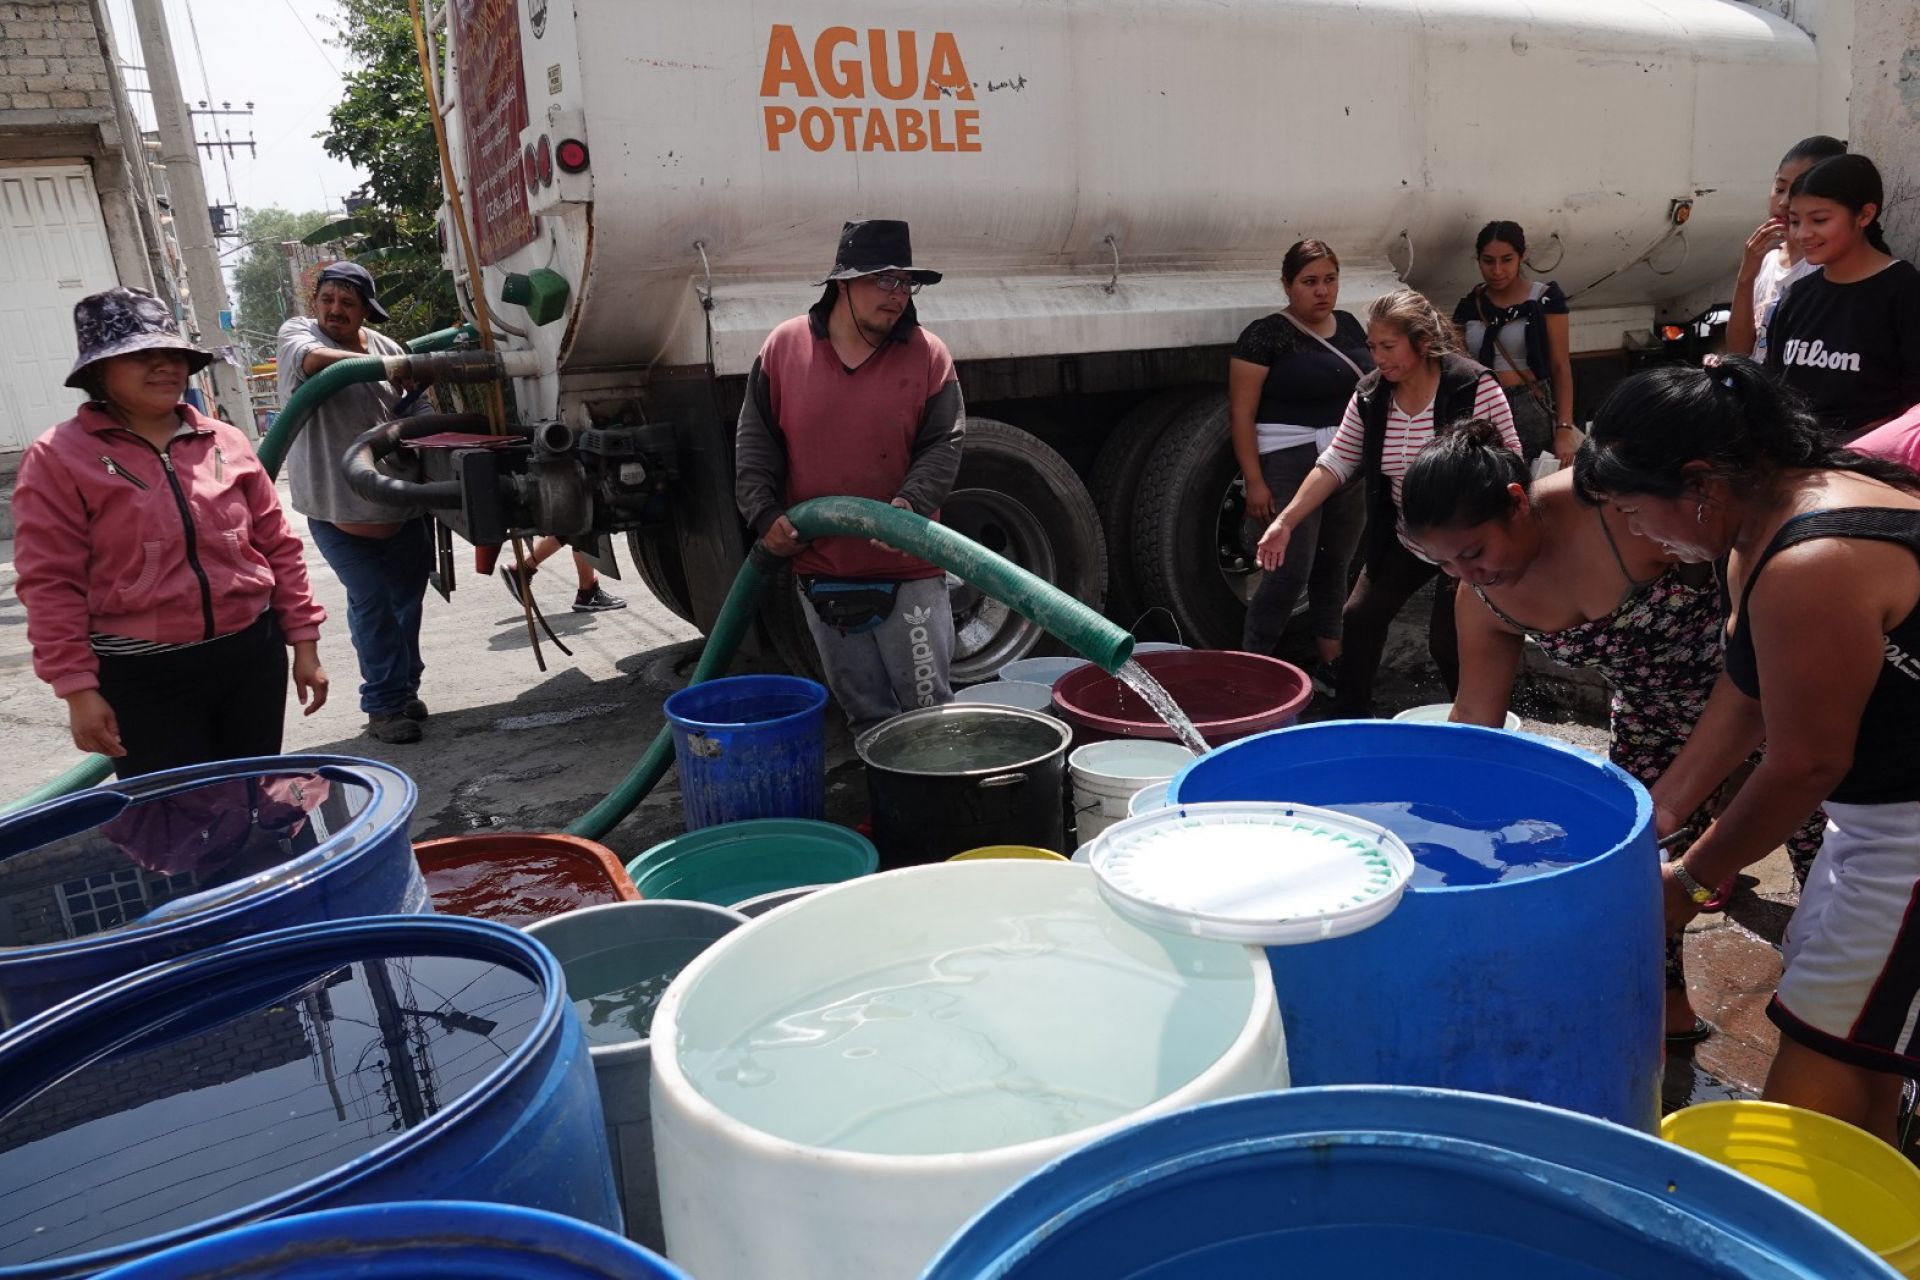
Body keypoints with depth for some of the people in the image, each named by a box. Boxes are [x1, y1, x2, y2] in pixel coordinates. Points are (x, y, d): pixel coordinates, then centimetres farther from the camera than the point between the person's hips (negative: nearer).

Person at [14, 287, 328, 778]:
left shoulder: (226, 442, 7)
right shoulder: (58, 457, -5)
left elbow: (278, 546, 10)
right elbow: (51, 584, -7)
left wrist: (304, 642, 8)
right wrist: (78, 689, -11)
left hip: (251, 654, 4)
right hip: (144, 678, -4)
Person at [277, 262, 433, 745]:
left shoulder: (385, 346, 8)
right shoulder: (298, 332, -3)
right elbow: (311, 358, -28)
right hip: (337, 506, -5)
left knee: (407, 597, 12)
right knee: (372, 603, -6)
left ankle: (404, 689, 27)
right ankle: (384, 705, 3)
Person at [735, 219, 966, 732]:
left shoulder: (927, 355, -2)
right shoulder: (784, 347, 1)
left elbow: (942, 446, -4)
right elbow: (755, 443, 6)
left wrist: (911, 503, -21)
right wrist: (766, 514, -5)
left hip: (908, 571, -1)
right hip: (819, 570, 2)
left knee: (930, 708, 5)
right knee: (865, 714, 15)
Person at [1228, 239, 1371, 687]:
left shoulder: (1350, 326, 13)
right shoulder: (1266, 335, -7)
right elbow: (1242, 413, -10)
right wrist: (1254, 481, -16)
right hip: (1291, 465, -6)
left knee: (1335, 567, 13)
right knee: (1291, 572, -11)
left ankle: (1330, 664, 26)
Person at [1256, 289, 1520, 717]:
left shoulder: (1474, 387, -20)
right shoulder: (1370, 396, -5)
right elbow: (1336, 462, -2)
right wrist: (1285, 522, -9)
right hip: (1404, 538, 6)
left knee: (1447, 638, -5)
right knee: (1361, 617, 3)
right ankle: (1350, 717, 19)